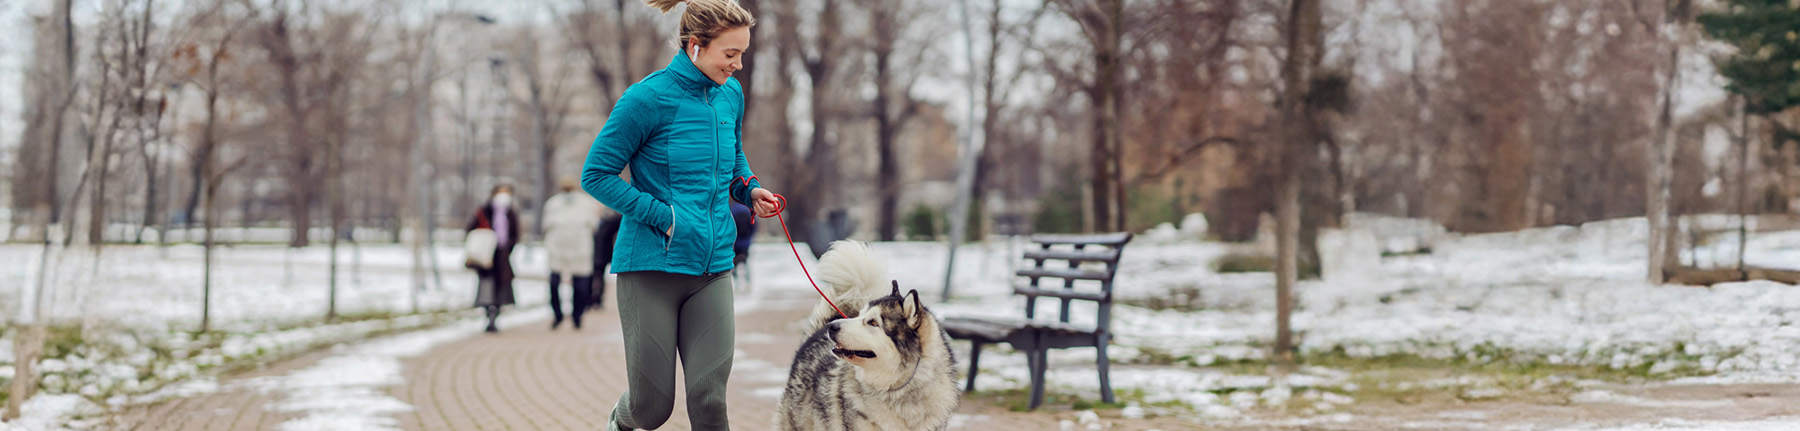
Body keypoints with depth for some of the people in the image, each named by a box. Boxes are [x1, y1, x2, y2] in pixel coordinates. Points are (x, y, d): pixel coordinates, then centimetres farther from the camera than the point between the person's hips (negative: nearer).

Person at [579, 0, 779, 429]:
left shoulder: (730, 95, 8)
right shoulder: (647, 99, -12)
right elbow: (596, 175, -8)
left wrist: (749, 191, 6)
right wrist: (664, 216, -14)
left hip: (711, 267, 5)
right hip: (651, 267, -5)